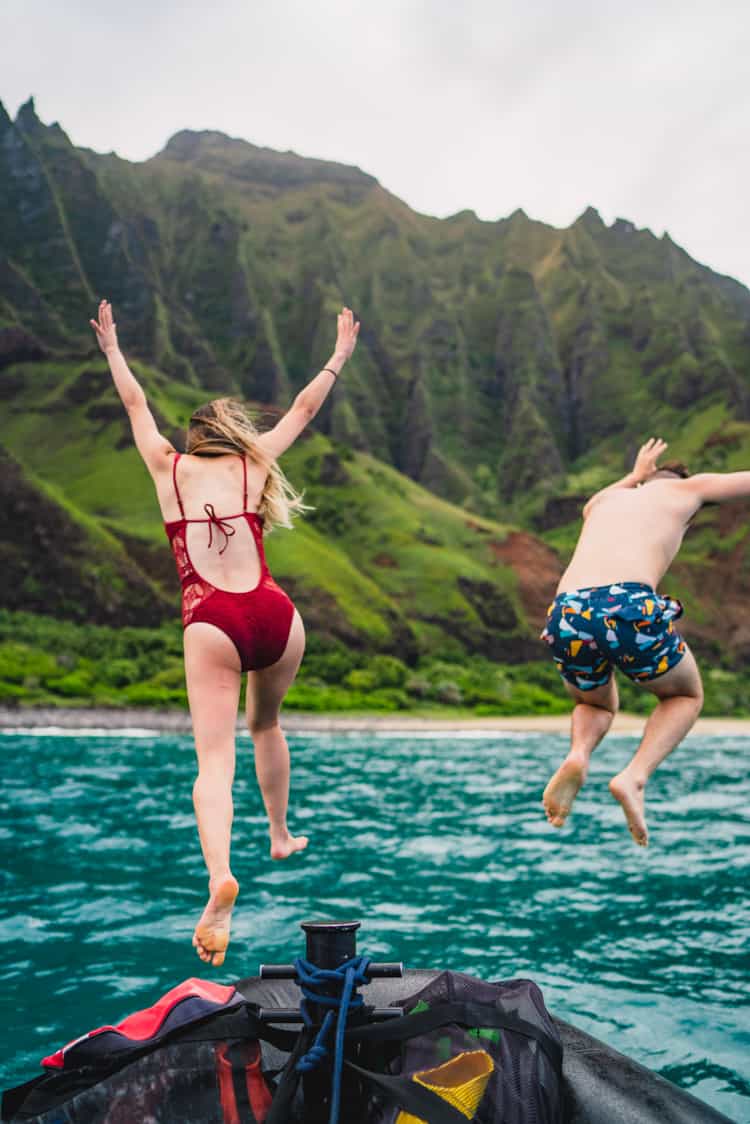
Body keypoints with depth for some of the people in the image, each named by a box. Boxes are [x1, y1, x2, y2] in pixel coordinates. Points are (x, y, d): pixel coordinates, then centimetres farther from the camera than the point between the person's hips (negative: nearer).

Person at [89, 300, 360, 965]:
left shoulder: (170, 468, 15)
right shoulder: (253, 463, 16)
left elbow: (136, 405, 30)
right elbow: (304, 410, 28)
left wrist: (112, 349, 46)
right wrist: (341, 355, 41)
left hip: (211, 623, -2)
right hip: (275, 615, 2)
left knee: (215, 758, -8)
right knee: (266, 724, 28)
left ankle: (220, 873, -31)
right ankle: (281, 835, 39)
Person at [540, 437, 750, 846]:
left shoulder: (602, 501, 36)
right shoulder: (684, 489, 25)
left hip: (567, 615, 4)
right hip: (631, 607, -4)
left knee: (596, 705, 34)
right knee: (686, 697, 27)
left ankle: (578, 755, -2)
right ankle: (635, 776, -1)